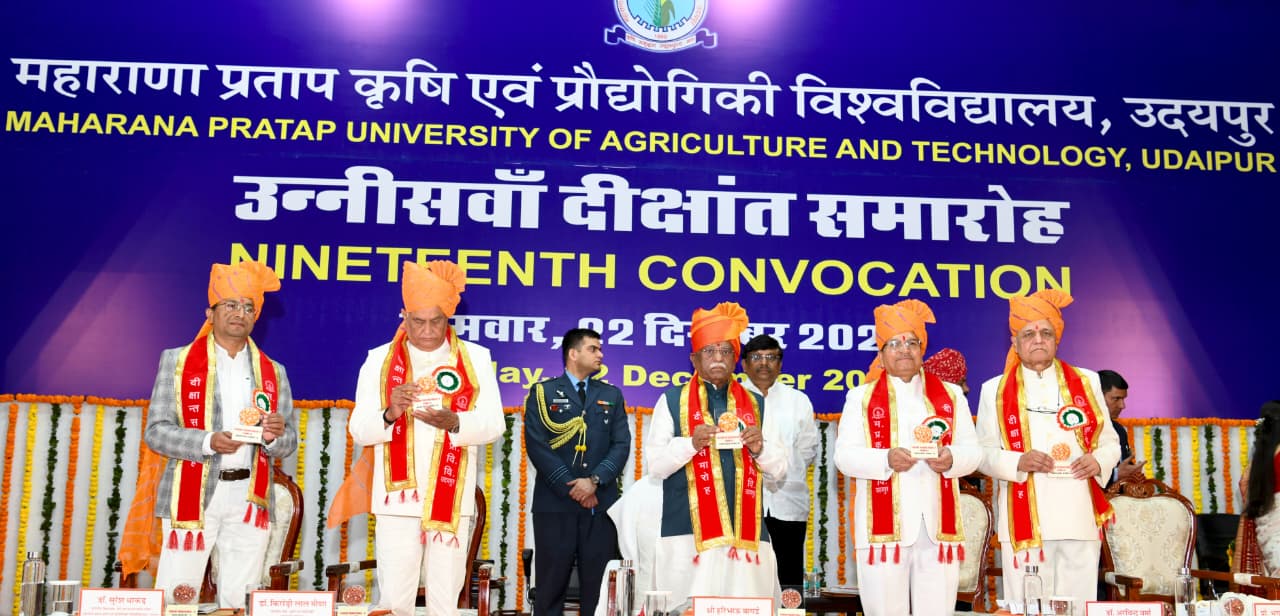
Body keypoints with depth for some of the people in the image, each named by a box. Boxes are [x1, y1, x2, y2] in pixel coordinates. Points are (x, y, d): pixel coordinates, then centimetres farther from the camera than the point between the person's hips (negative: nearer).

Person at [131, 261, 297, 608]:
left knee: (240, 603, 3)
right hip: (191, 498, -2)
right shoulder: (177, 361, 7)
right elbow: (155, 431, -1)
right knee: (175, 600, -4)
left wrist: (275, 435, -10)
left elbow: (289, 444, 14)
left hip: (250, 502, 2)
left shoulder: (273, 372, 13)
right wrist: (209, 442, -17)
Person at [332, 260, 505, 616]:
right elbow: (359, 431, -1)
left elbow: (494, 425, -3)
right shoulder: (379, 360, 6)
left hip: (452, 501, 0)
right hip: (397, 500, 0)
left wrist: (453, 422, -22)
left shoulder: (476, 359, 6)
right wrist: (390, 413, -22)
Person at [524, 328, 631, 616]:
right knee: (551, 584, 1)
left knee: (598, 586, 3)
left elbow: (621, 444, 6)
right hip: (555, 503, -2)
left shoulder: (612, 395, 16)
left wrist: (595, 480, -10)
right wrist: (571, 487, -9)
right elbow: (536, 445, -4)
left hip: (601, 503, 3)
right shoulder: (543, 392, 6)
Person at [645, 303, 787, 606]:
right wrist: (690, 443, -15)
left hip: (747, 535, 2)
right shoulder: (672, 400, 7)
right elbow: (653, 465, 1)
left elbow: (778, 471, 13)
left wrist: (760, 448, -7)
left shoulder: (756, 405, 14)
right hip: (688, 535, -2)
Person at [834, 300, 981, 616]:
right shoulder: (861, 397, 9)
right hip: (883, 524, -2)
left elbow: (972, 451, 9)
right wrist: (886, 459, -19)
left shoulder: (951, 395, 16)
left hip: (939, 524, 2)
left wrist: (951, 459, -13)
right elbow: (844, 455, -1)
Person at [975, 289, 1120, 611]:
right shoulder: (996, 390, 6)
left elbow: (1110, 443, 13)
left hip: (1079, 515, 2)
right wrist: (1017, 462, -15)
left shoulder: (1085, 382, 10)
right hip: (1024, 519, -1)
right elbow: (983, 453, 4)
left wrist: (1098, 461, -9)